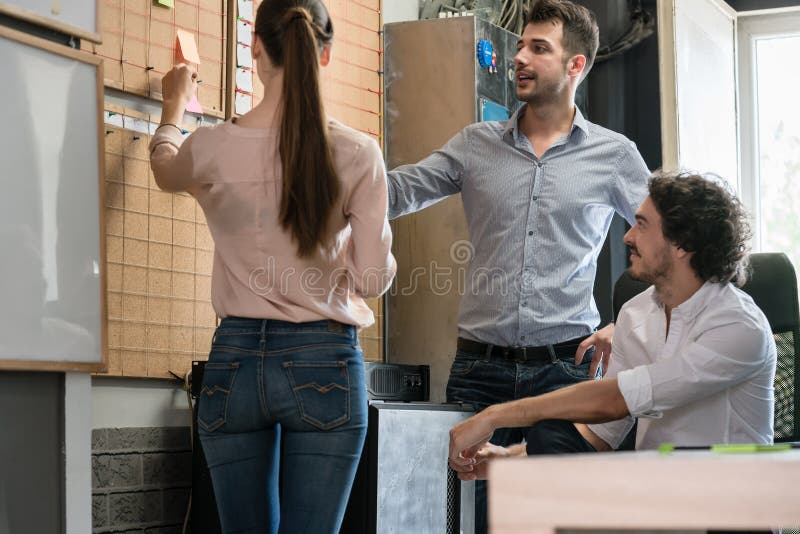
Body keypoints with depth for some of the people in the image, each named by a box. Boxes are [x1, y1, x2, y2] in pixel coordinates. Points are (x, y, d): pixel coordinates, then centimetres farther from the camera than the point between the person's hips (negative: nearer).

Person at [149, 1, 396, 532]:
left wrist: (175, 105, 42)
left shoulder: (213, 147, -3)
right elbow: (374, 277, -4)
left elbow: (165, 168, 22)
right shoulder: (357, 153, -7)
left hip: (235, 360, 2)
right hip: (323, 363, -2)